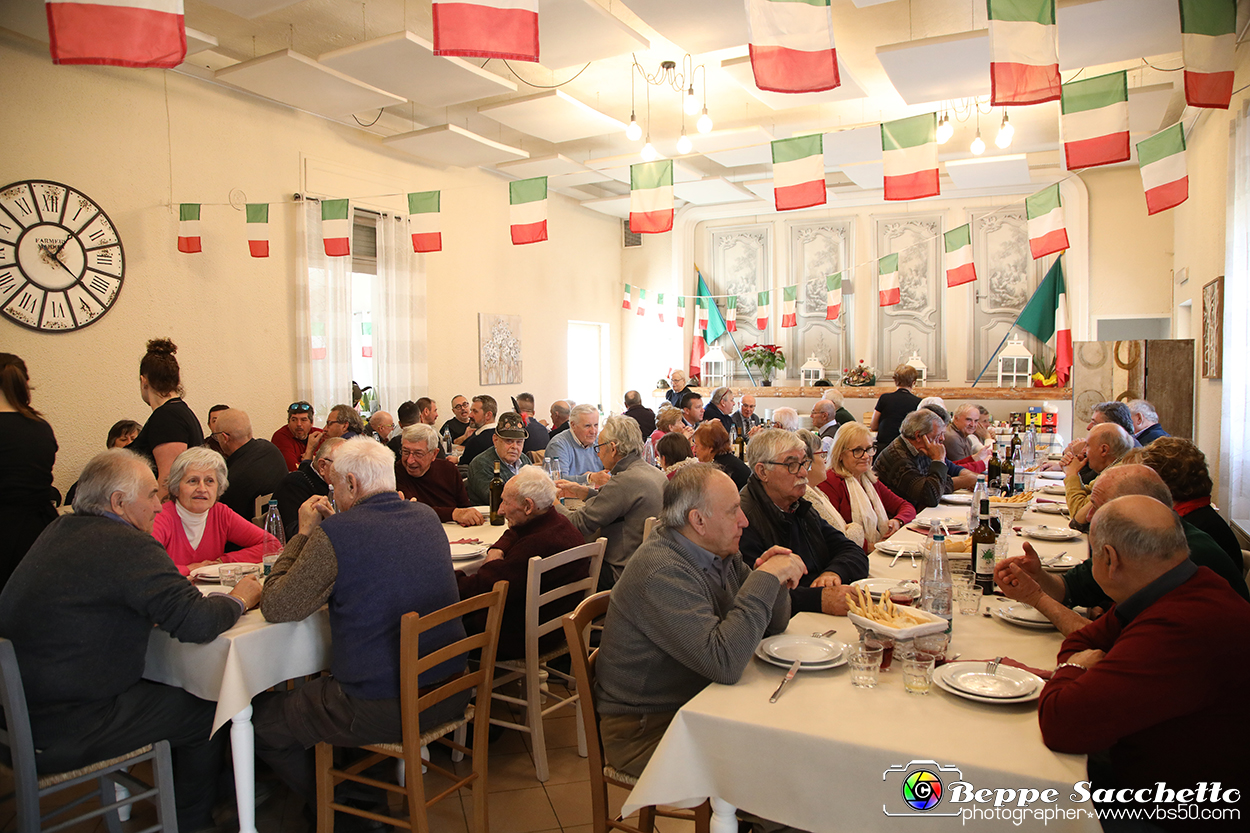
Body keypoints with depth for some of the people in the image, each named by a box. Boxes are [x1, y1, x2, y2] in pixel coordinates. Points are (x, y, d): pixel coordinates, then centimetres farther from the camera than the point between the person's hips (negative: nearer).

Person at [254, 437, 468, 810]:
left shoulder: (333, 534, -19)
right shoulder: (426, 517, 2)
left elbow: (275, 608, -8)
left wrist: (303, 535, 1)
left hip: (380, 711, -7)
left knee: (262, 719, 17)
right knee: (318, 682, 33)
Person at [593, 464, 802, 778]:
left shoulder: (720, 553, 3)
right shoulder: (661, 572, -26)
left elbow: (772, 627, 11)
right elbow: (725, 663, -34)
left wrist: (777, 580, -9)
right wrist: (765, 579, -28)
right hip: (648, 729, -8)